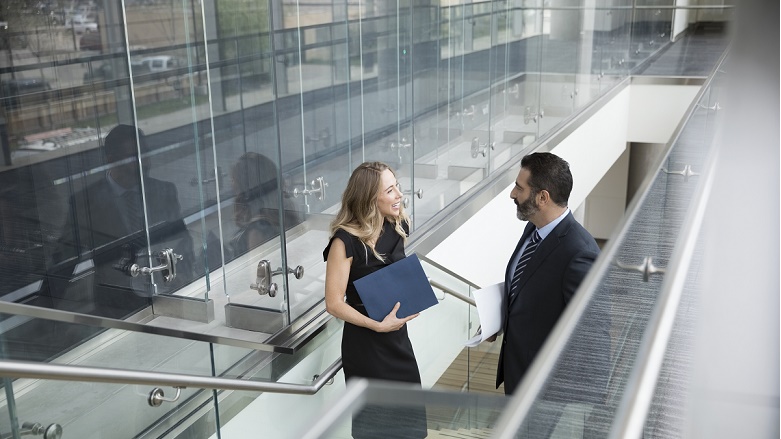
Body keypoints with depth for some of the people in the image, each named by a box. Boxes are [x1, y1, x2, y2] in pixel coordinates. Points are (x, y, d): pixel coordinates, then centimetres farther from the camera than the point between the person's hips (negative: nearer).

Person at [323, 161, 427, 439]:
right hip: (364, 341, -6)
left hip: (397, 335, 6)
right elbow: (334, 303, -18)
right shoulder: (346, 240, -21)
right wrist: (378, 325, -23)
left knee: (408, 415, 13)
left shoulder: (398, 227, -2)